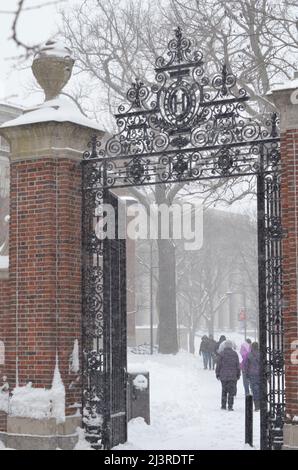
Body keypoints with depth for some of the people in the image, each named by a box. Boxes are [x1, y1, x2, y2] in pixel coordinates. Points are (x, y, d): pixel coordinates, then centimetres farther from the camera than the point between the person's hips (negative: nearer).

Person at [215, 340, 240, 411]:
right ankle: (230, 406, -5)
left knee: (224, 391, 13)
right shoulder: (235, 354, 0)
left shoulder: (222, 354, -4)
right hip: (232, 376, 0)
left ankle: (223, 406, 15)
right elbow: (238, 365, 4)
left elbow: (218, 365, -2)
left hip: (223, 376, 0)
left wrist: (217, 374, 8)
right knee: (231, 391, 2)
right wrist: (238, 375, 14)